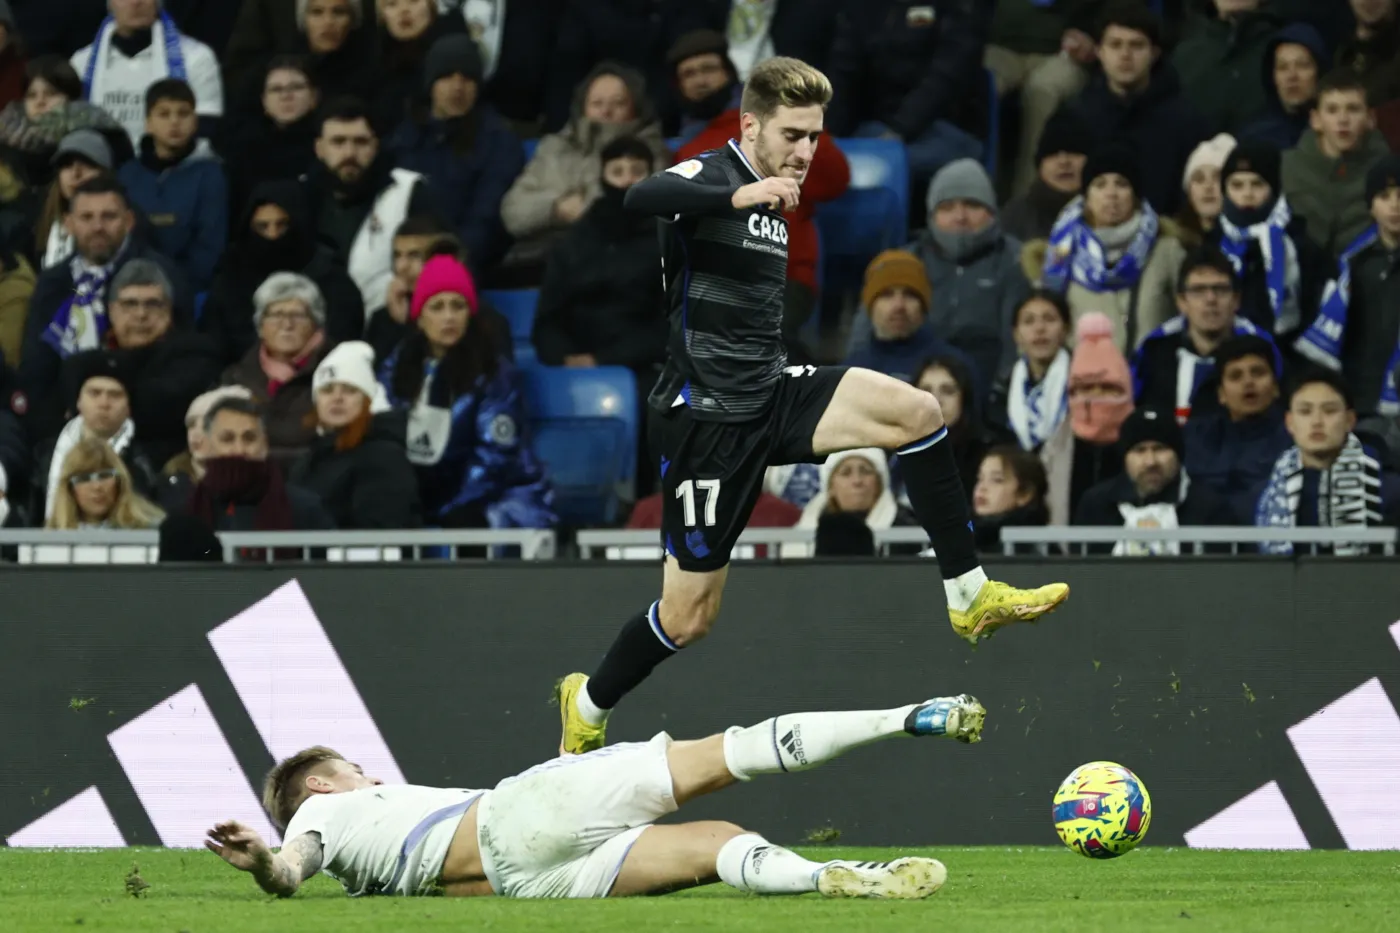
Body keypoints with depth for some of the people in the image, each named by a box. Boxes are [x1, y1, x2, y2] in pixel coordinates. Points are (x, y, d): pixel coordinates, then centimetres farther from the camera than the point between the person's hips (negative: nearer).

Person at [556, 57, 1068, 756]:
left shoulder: (773, 205, 14)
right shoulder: (711, 175, -12)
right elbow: (641, 198, -37)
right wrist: (743, 196, -49)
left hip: (771, 394, 7)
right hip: (708, 419, -7)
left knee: (916, 411, -16)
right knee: (688, 616, -1)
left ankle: (969, 595, -11)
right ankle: (588, 704, 26)